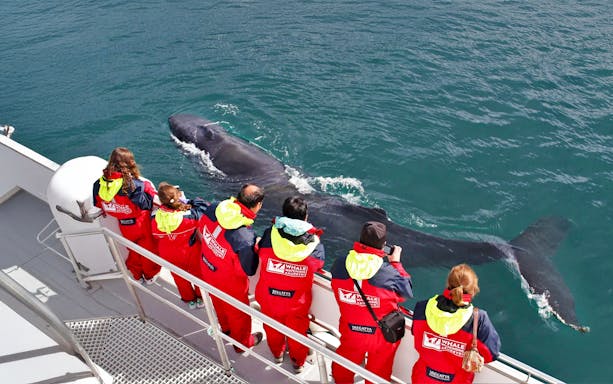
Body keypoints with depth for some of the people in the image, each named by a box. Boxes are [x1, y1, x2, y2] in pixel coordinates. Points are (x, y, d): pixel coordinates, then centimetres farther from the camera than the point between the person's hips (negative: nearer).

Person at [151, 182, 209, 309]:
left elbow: (156, 236, -8)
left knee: (179, 277, 29)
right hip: (192, 253, -2)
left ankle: (189, 300, 52)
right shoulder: (191, 214, -36)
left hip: (169, 256, 2)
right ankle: (200, 298, 51)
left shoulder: (156, 217, -28)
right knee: (198, 274, 28)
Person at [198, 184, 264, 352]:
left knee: (219, 303, 35)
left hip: (207, 270, 6)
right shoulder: (246, 239, -42)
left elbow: (201, 230, -3)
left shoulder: (214, 208, -25)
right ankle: (242, 342, 53)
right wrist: (256, 248, -11)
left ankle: (226, 328, 65)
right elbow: (248, 271, -25)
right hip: (229, 283, -6)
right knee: (238, 313, 25)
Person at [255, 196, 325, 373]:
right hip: (297, 302, -1)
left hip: (268, 297, 1)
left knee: (273, 327, 31)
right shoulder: (314, 242, -23)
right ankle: (298, 362, 52)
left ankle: (277, 353, 59)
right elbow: (319, 265, -6)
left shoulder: (269, 234, -25)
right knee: (297, 331, 27)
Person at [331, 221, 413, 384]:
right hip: (382, 336, -2)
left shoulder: (339, 265, -21)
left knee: (343, 369, 32)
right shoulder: (389, 273, -31)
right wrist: (396, 263, -4)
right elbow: (407, 292, -13)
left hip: (350, 332, 3)